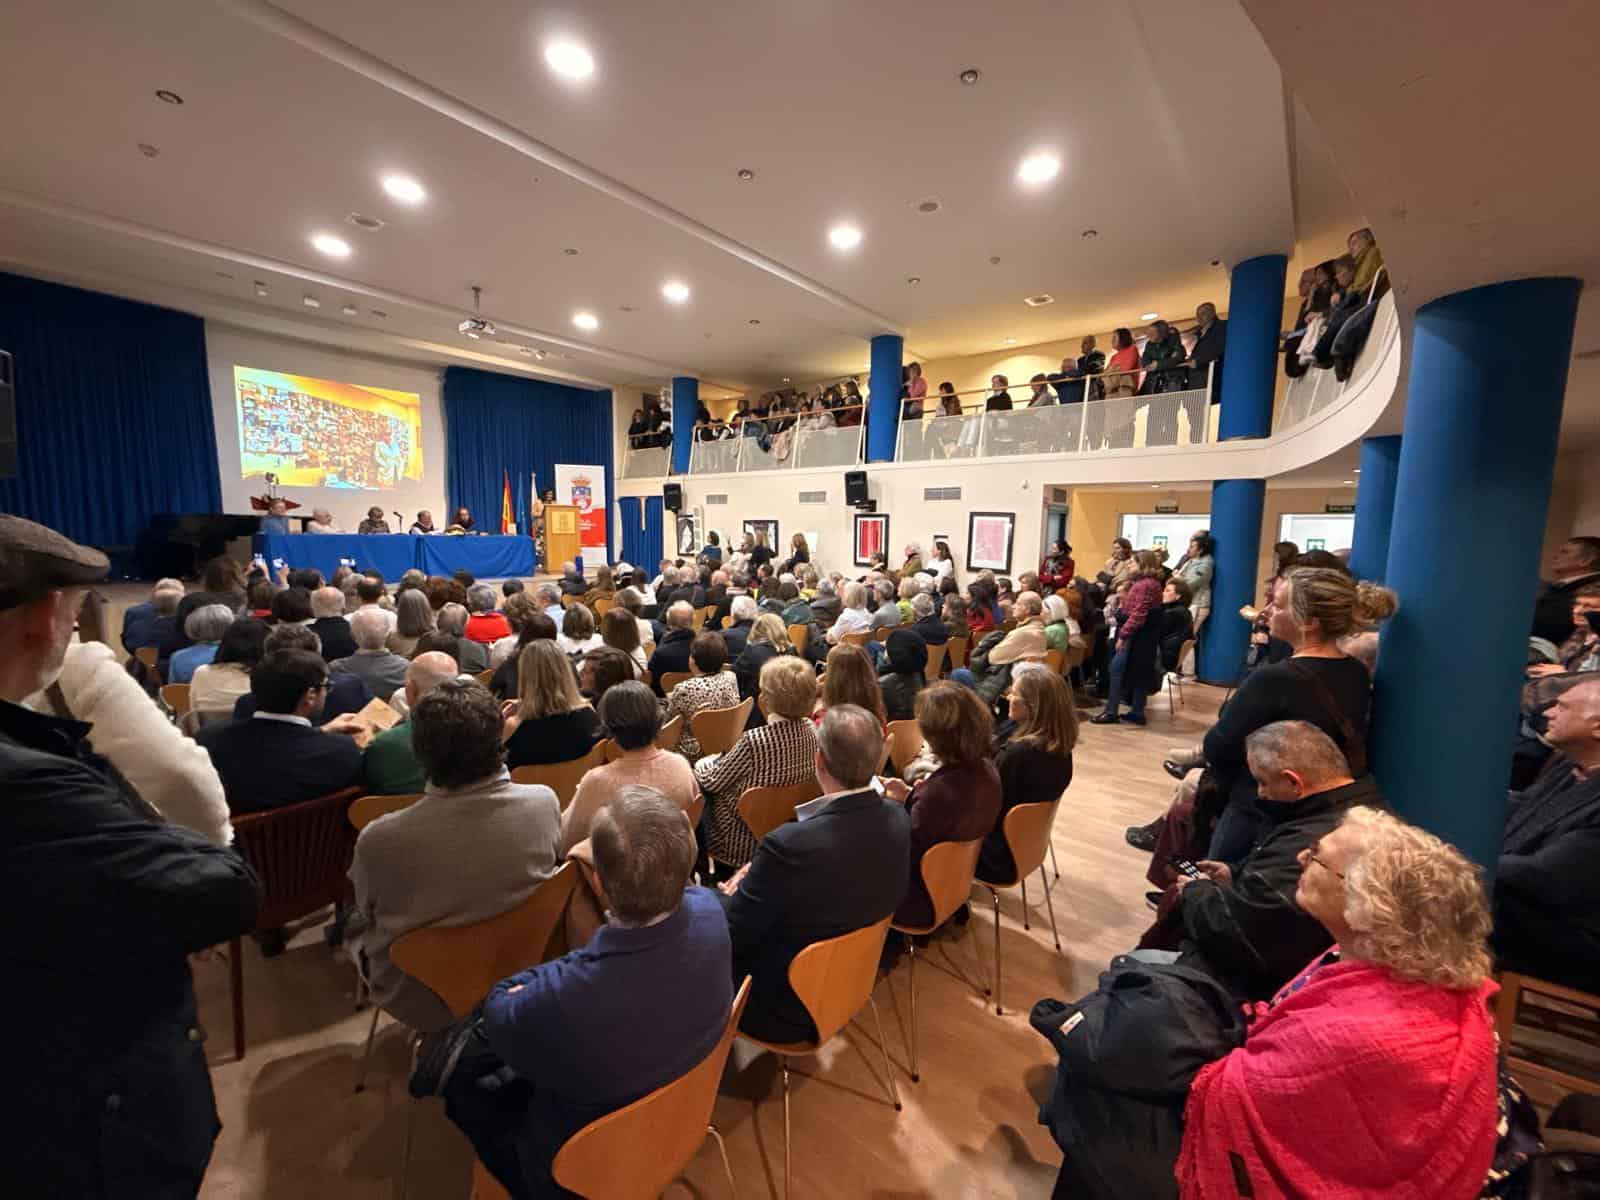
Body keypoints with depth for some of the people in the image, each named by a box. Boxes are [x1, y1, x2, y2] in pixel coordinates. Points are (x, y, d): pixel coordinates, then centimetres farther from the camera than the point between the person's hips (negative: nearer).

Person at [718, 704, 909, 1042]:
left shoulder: (790, 844, -36)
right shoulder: (898, 820, -15)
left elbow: (728, 935, -21)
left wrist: (735, 892, -1)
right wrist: (756, 880, 0)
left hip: (784, 1006, -6)